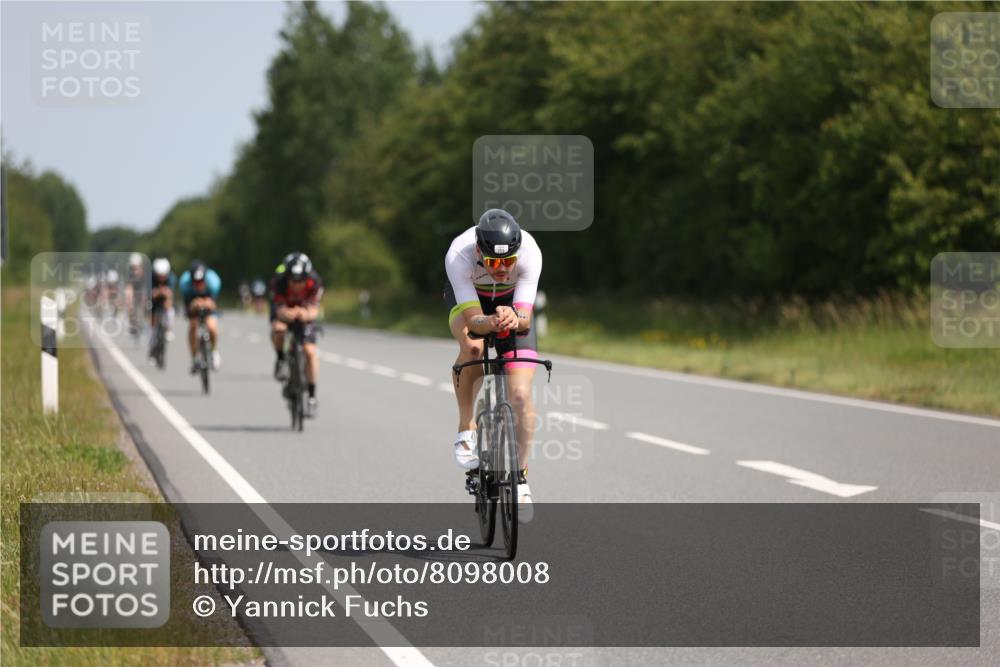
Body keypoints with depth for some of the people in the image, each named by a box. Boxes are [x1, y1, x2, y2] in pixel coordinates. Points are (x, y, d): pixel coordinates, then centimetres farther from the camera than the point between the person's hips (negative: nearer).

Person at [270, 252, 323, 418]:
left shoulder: (314, 283, -33)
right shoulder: (279, 281, -35)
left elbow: (313, 310, -36)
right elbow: (280, 309, -37)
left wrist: (306, 314, -60)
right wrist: (288, 314, -61)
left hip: (305, 313, 0)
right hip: (284, 309, 0)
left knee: (310, 351, -16)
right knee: (278, 329, -35)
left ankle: (312, 397, -7)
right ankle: (281, 361, -5)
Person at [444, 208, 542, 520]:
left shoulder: (529, 253, -36)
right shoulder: (459, 255, -38)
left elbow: (525, 318, -36)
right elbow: (472, 319, -39)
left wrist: (514, 320, -60)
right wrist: (490, 322, -61)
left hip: (512, 301, 1)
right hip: (468, 298, 0)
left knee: (521, 395, -12)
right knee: (472, 347, -35)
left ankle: (520, 476, 3)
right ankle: (466, 429, -13)